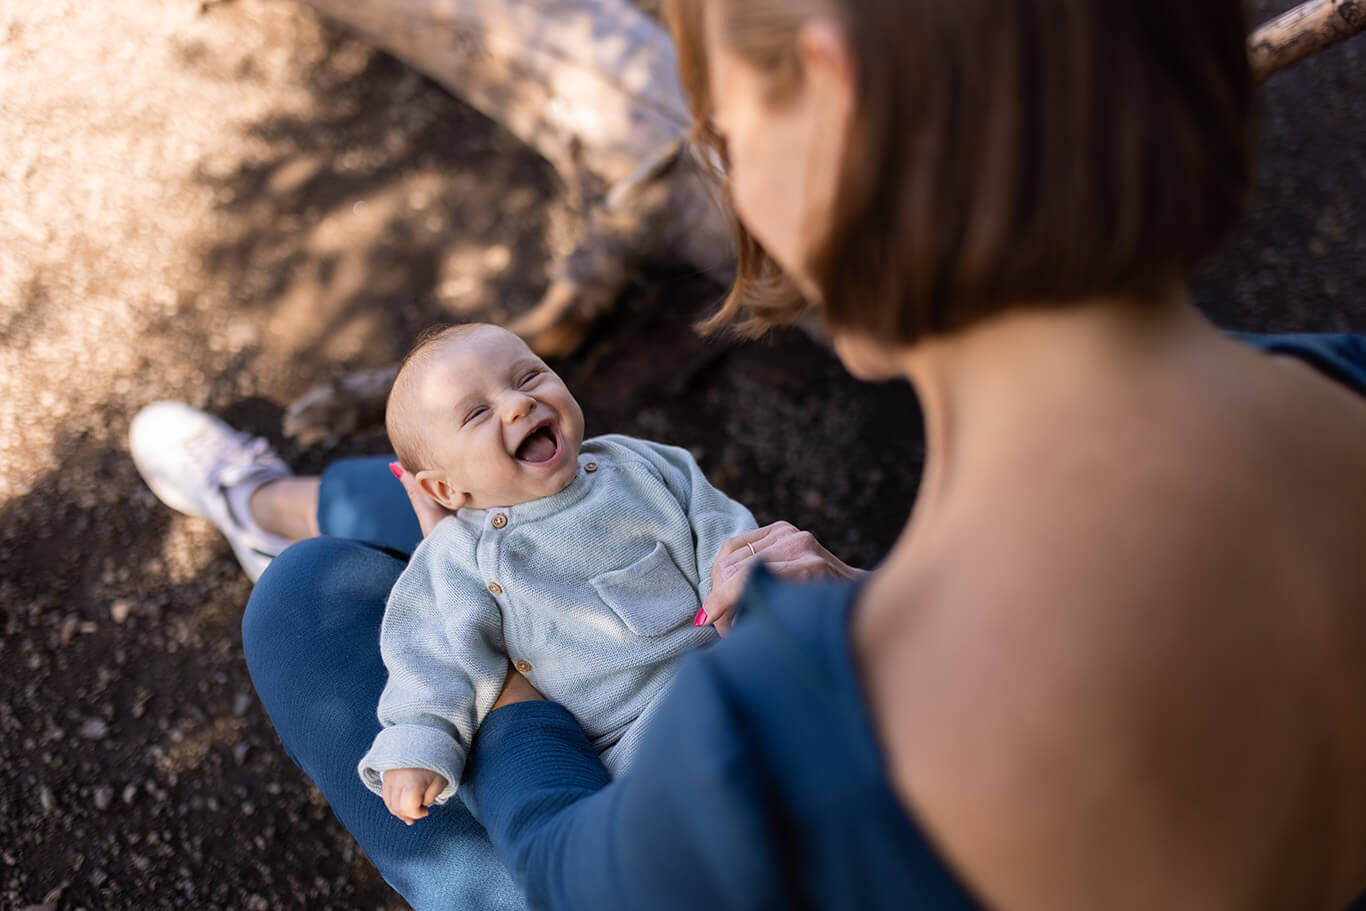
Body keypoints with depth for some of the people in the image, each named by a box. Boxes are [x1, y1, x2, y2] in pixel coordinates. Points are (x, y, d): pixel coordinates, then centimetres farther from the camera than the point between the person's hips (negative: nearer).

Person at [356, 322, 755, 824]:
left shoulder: (636, 464, 9)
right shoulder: (463, 558, -1)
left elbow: (717, 526, 10)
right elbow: (438, 659, -3)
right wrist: (417, 749, -15)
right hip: (642, 723, -4)